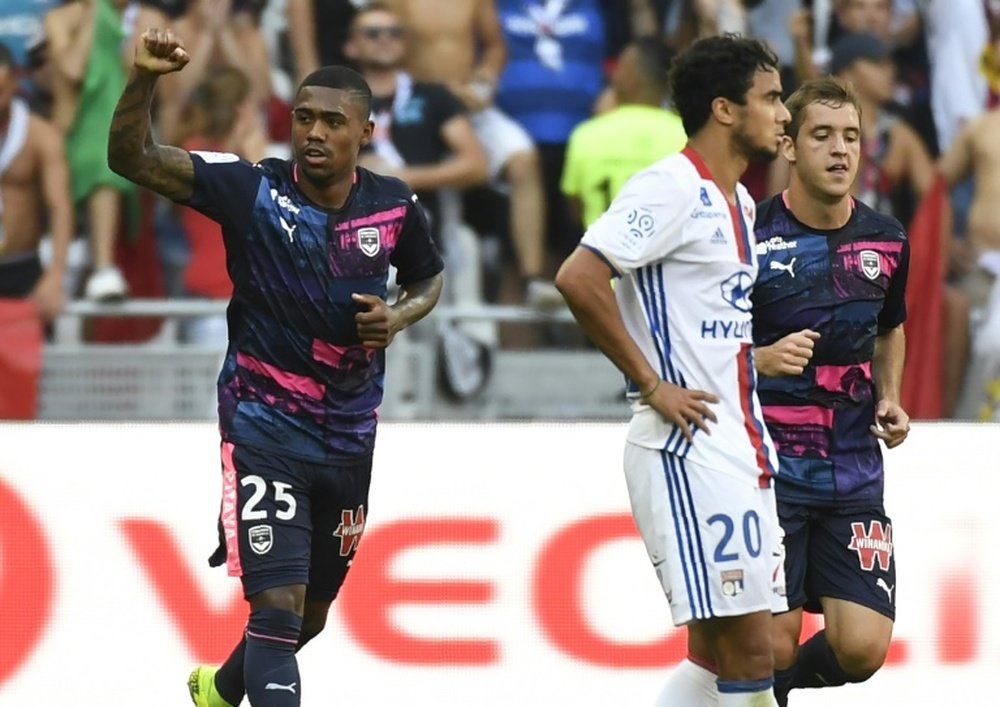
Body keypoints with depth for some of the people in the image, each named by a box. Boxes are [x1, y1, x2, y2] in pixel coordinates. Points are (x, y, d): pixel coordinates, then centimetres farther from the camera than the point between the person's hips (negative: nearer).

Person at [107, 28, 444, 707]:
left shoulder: (393, 206, -3)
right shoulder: (252, 190, -13)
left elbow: (429, 278, 17)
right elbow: (133, 159, -22)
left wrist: (400, 316, -6)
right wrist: (144, 79, -40)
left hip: (348, 439, 5)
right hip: (263, 428, -5)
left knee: (311, 614, 21)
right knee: (279, 606, -19)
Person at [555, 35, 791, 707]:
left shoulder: (738, 200, 18)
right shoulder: (672, 187, -12)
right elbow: (579, 278, -21)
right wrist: (653, 386, -17)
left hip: (739, 446, 10)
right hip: (688, 446, -10)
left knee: (716, 652, 10)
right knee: (749, 651, -11)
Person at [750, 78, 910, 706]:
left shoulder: (886, 240, 5)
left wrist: (890, 400, 8)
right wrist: (762, 360, -22)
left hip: (854, 472, 4)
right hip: (768, 466, -4)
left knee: (862, 649, -6)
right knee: (771, 648, -7)